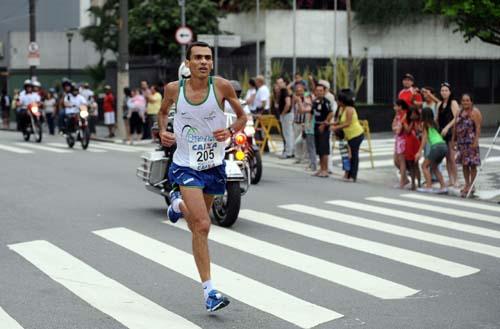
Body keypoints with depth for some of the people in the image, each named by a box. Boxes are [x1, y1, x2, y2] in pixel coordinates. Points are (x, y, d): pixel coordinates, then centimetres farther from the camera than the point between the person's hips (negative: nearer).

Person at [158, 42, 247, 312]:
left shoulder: (221, 86, -10)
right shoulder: (173, 89, -8)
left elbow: (241, 116, 4)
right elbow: (163, 111, 15)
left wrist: (230, 131, -17)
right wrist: (162, 131, -5)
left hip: (213, 165, 3)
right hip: (186, 165, -2)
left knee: (196, 223, 20)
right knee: (202, 225, -17)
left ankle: (178, 203, 55)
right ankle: (209, 290, -6)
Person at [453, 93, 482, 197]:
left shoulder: (474, 112, -8)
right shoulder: (460, 112, 13)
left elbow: (478, 127, -14)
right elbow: (456, 126, 16)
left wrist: (476, 141, -21)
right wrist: (453, 140, 13)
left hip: (471, 142, -7)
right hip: (461, 142, 7)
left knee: (472, 164, -2)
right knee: (464, 164, 11)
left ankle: (471, 186, 5)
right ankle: (467, 184, 21)